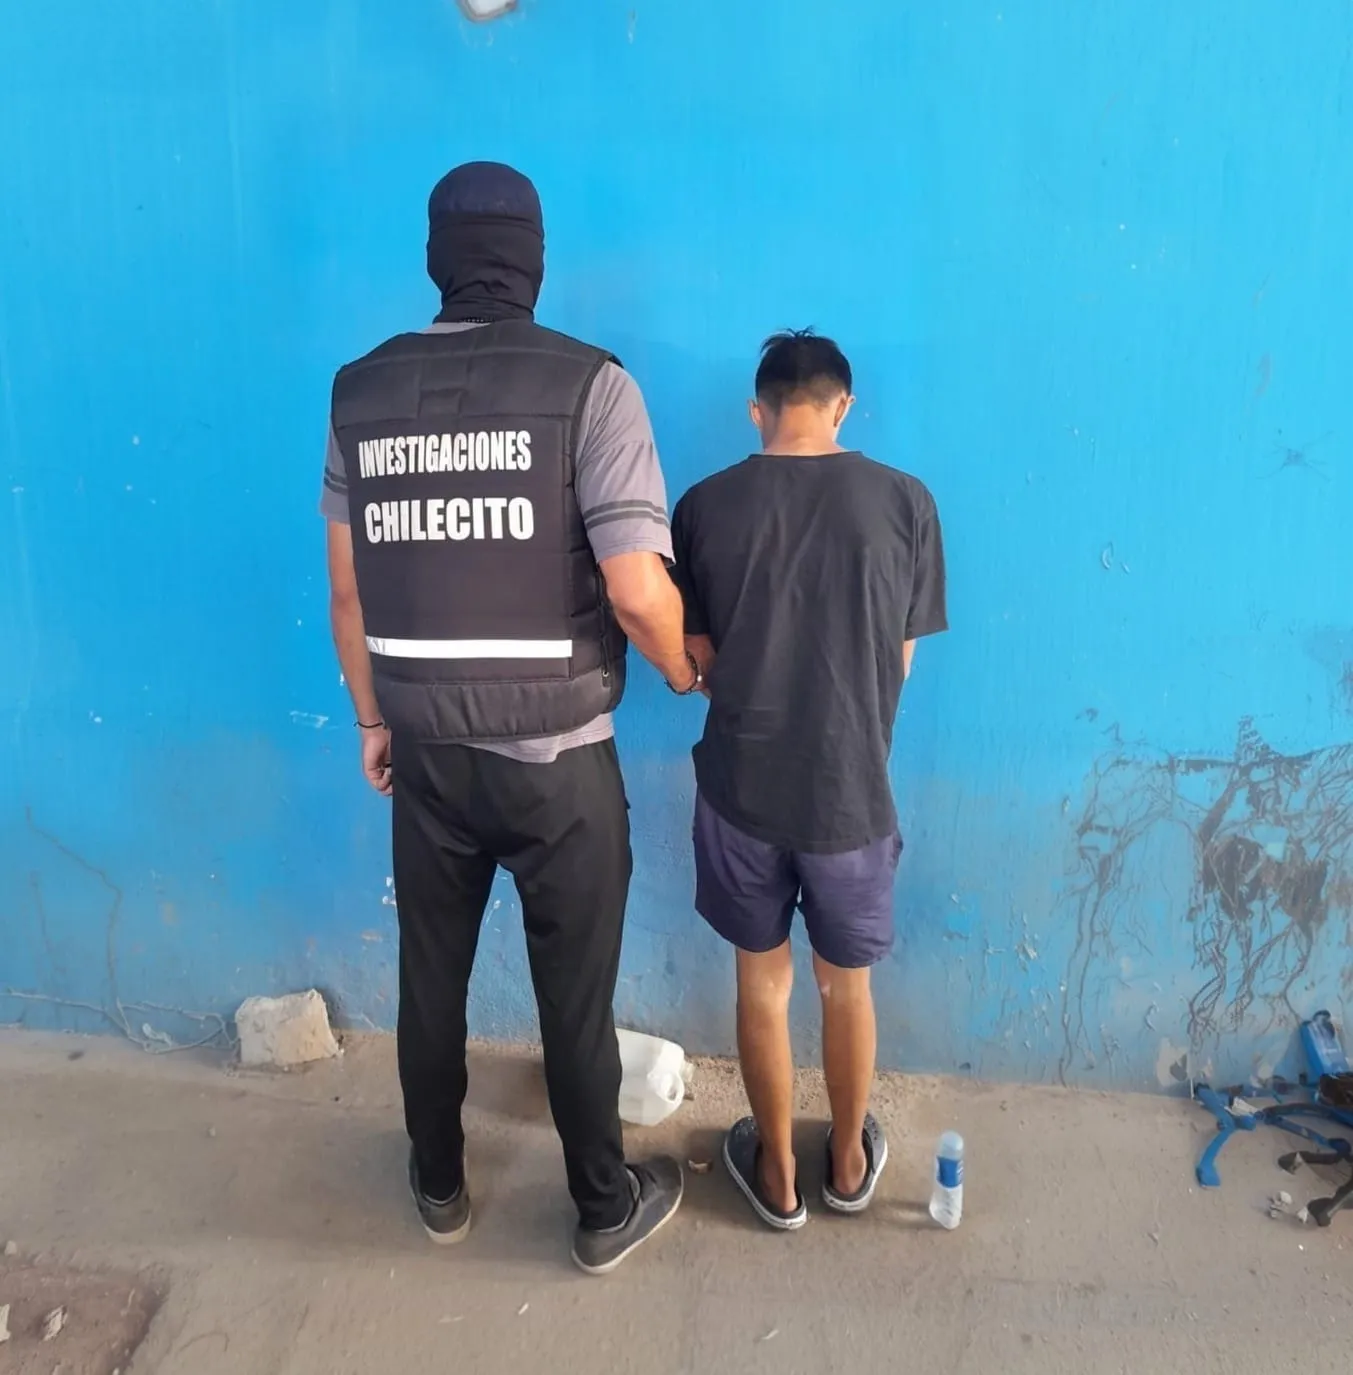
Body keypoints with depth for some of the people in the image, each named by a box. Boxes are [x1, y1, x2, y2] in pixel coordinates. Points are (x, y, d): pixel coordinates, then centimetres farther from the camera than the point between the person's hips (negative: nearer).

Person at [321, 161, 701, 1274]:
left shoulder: (360, 391, 1)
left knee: (430, 975, 22)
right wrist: (690, 674, 2)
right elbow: (638, 594, -19)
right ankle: (607, 1210, 35)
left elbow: (348, 591, 6)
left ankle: (440, 1185, 44)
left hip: (427, 752, 4)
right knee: (576, 993, 13)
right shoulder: (588, 384, -13)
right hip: (558, 758, -3)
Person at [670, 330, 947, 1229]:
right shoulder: (905, 501, -7)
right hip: (852, 791, 0)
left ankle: (778, 1172, 37)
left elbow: (696, 658, 0)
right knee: (848, 985, 21)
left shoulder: (706, 506, -6)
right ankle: (850, 1161, 41)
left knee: (763, 984, 19)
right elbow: (902, 662, 0)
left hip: (742, 786, 0)